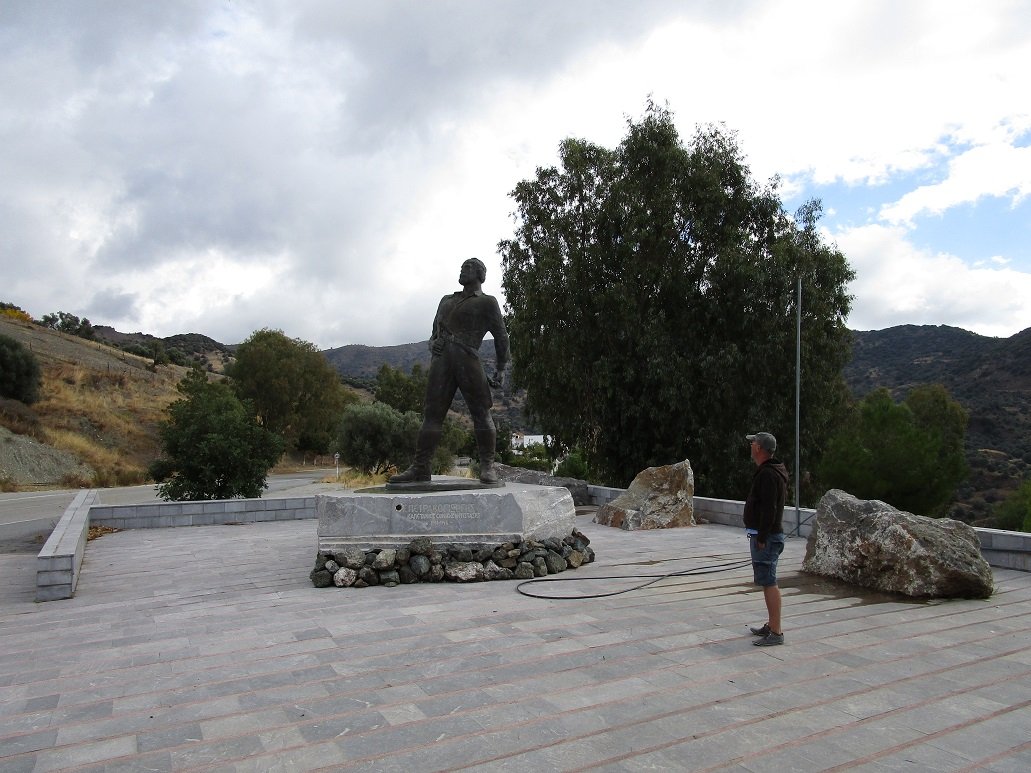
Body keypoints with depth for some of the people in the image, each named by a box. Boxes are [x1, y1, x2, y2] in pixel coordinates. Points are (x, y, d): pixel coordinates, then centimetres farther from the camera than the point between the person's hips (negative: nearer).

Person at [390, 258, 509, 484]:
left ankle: (487, 467, -4)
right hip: (441, 360, 4)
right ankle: (420, 468, -5)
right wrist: (433, 344, 7)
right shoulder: (446, 300, 29)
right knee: (432, 413, -2)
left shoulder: (487, 302, 14)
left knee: (480, 412, -8)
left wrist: (501, 370, 3)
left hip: (467, 358, -4)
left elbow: (501, 337, 10)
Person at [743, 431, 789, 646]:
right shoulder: (770, 471, 16)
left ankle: (776, 632, -5)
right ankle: (771, 625, 26)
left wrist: (761, 538, -21)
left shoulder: (768, 474, -18)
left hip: (766, 537, -11)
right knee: (768, 582, 17)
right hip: (767, 535, 11)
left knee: (769, 582, -8)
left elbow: (769, 509, -24)